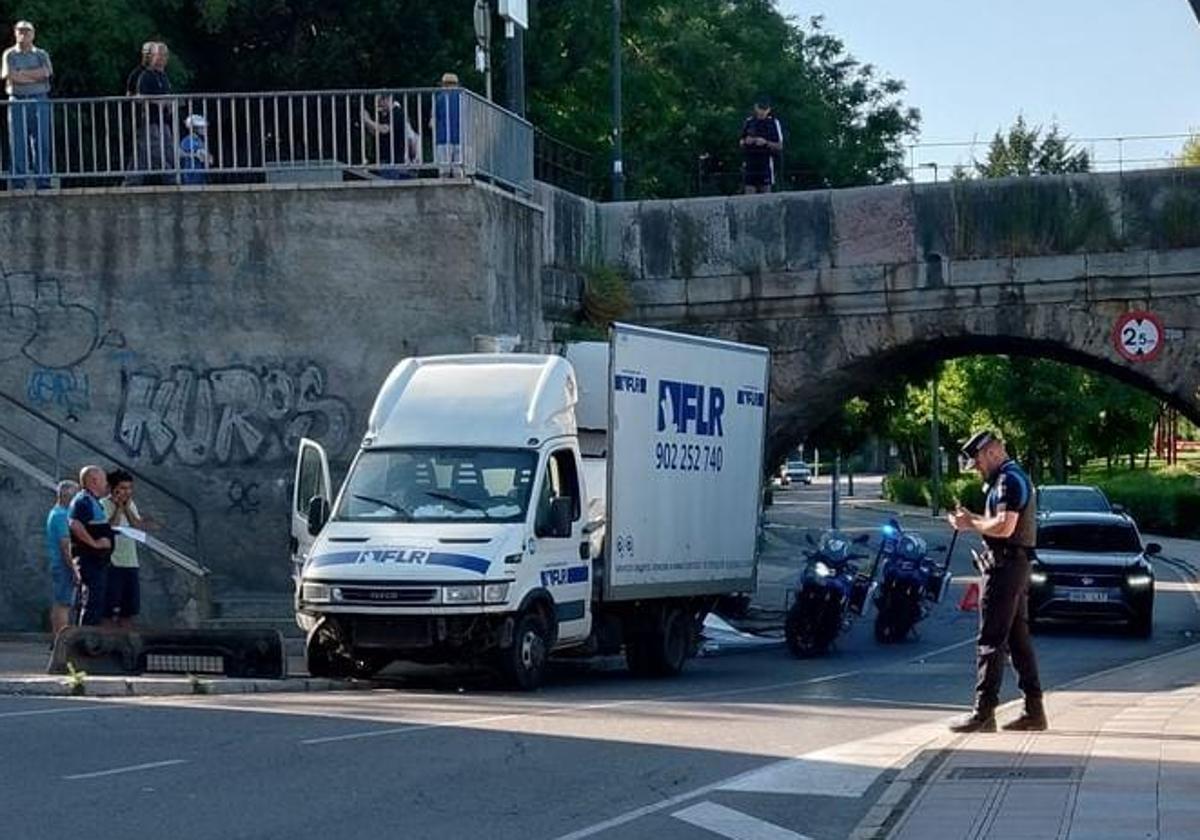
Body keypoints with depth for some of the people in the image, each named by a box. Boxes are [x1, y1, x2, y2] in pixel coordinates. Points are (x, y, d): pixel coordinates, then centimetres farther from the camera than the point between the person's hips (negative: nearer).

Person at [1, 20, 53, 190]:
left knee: (41, 142, -1)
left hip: (39, 101, 1)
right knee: (18, 143, -3)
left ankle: (43, 182, -1)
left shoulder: (41, 54, 13)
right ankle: (18, 183, -1)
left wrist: (21, 73, -8)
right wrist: (35, 75, -5)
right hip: (17, 102, -1)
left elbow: (46, 72, -5)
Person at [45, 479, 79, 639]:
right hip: (64, 566, -10)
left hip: (56, 564, 10)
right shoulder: (62, 515, -14)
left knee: (57, 605, 12)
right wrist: (74, 570, -20)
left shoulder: (54, 513, 18)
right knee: (63, 605, -11)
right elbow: (65, 545, -19)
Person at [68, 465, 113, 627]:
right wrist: (94, 543, -24)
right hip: (89, 559, -11)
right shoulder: (82, 501, -13)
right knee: (92, 602, -12)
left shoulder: (94, 502, 20)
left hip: (98, 560, 11)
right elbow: (75, 524, -28)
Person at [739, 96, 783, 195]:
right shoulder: (749, 122, 8)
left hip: (765, 164, -2)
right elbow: (741, 143, 17)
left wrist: (766, 143, -18)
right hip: (750, 165, 2)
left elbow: (780, 146, -2)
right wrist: (745, 141, -6)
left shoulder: (774, 123, -1)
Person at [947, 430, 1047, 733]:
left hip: (1005, 565, -11)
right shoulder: (1015, 478, 20)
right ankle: (1034, 711, 14)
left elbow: (1004, 526, -23)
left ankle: (984, 713, -11)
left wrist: (970, 524, -11)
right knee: (1019, 640, 12)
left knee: (991, 641, -10)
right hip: (1015, 565, 11)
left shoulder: (1009, 480, -13)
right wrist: (972, 520, 10)